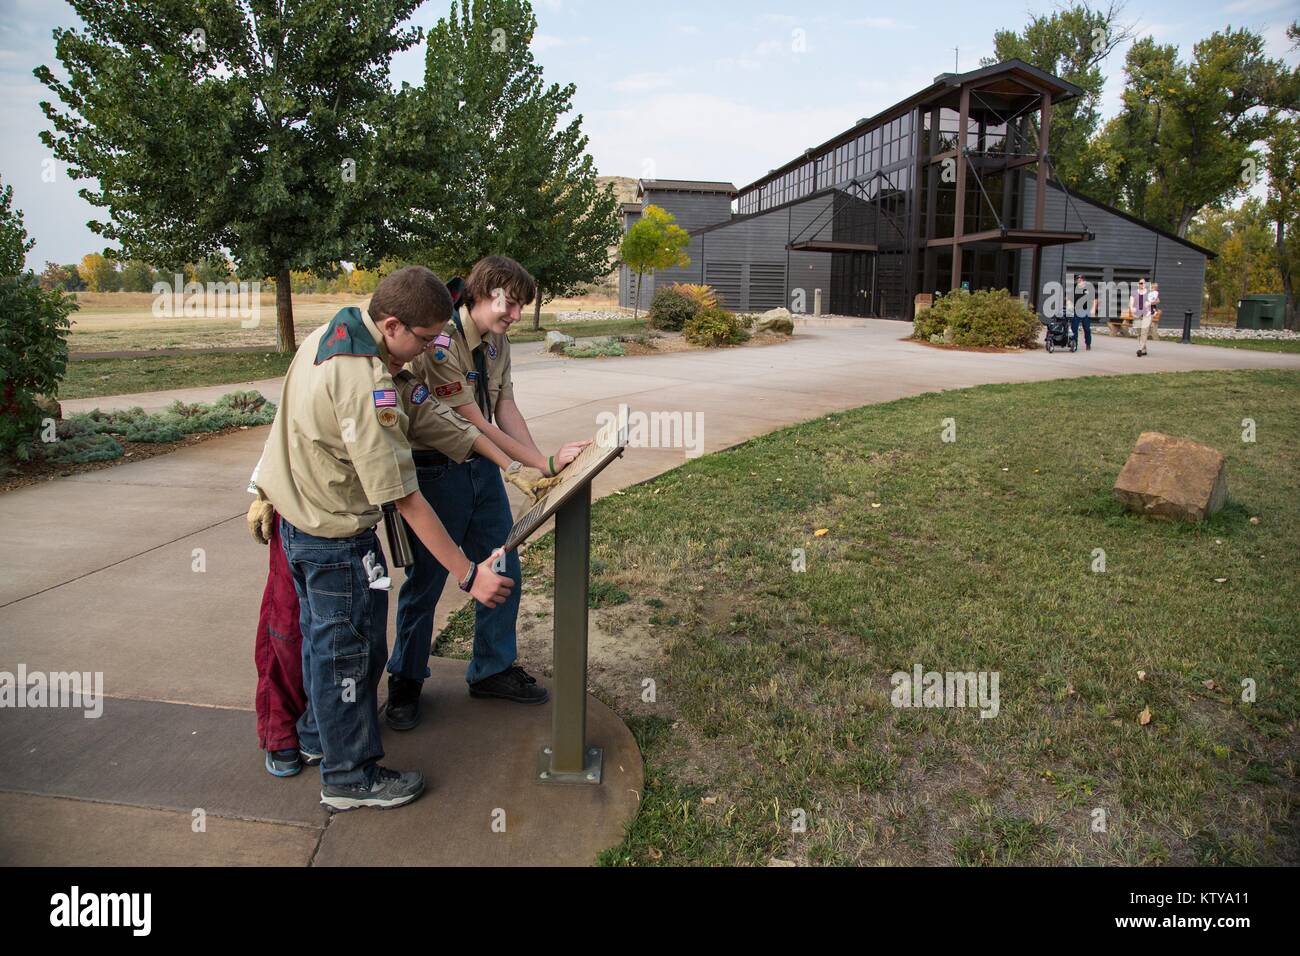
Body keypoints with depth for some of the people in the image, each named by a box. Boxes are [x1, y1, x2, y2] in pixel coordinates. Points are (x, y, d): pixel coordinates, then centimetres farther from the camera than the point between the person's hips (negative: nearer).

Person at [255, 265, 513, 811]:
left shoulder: (328, 335, -2)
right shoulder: (366, 385, -31)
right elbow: (405, 498, -30)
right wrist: (468, 574, -27)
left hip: (296, 515, 10)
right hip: (336, 538, -10)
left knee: (321, 635, 26)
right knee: (350, 649, 6)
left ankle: (319, 733, 46)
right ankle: (350, 777, 22)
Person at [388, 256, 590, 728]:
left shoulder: (498, 343, 3)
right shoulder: (440, 343, -23)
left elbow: (506, 411, -2)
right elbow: (475, 424, -24)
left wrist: (548, 464, -16)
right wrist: (544, 463, -23)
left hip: (483, 468, 7)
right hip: (437, 472, -7)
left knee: (503, 573, 12)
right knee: (425, 582, 7)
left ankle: (492, 670, 31)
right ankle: (405, 680, 29)